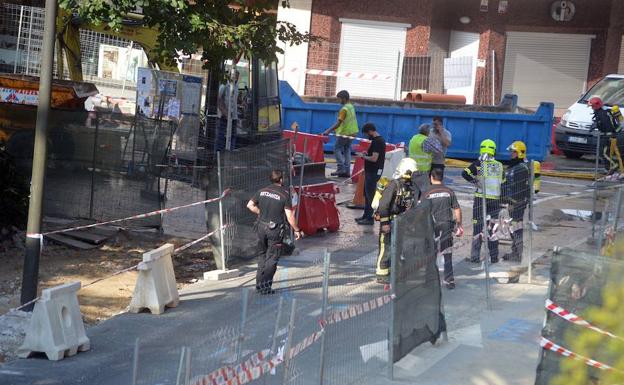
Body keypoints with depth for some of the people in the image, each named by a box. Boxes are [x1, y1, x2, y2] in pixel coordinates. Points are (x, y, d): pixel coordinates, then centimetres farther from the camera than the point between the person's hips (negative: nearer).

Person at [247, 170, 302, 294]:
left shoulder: (262, 191, 3)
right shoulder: (284, 194, -11)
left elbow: (250, 205, 5)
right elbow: (289, 216, -13)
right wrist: (297, 230, -2)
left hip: (262, 227, 5)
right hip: (275, 229, -4)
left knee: (262, 256, 18)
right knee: (272, 259, 4)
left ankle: (259, 284, 20)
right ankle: (265, 286, 3)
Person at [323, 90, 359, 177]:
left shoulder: (344, 109, -17)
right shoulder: (351, 107, 11)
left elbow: (338, 123, -22)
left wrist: (328, 131, -23)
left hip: (343, 133, -9)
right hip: (351, 133, 9)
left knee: (337, 149, 0)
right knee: (347, 151, 10)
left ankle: (341, 168, -9)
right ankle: (347, 171, 7)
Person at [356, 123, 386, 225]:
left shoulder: (376, 142, -19)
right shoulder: (380, 140, 13)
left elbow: (374, 158, -24)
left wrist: (363, 156, -10)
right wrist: (367, 154, 12)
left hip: (373, 172, -11)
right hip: (371, 171, 11)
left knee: (370, 195, -5)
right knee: (367, 194, 17)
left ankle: (370, 218, -1)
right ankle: (366, 215, 26)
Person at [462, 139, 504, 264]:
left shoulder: (479, 163, -7)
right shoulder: (499, 165, 5)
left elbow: (465, 173, -18)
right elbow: (503, 183, 10)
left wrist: (475, 181, -8)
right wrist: (502, 199, 17)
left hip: (480, 199, -3)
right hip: (495, 200, 3)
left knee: (478, 227, 3)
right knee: (492, 228, 10)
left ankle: (475, 256, 4)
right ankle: (494, 257, 13)